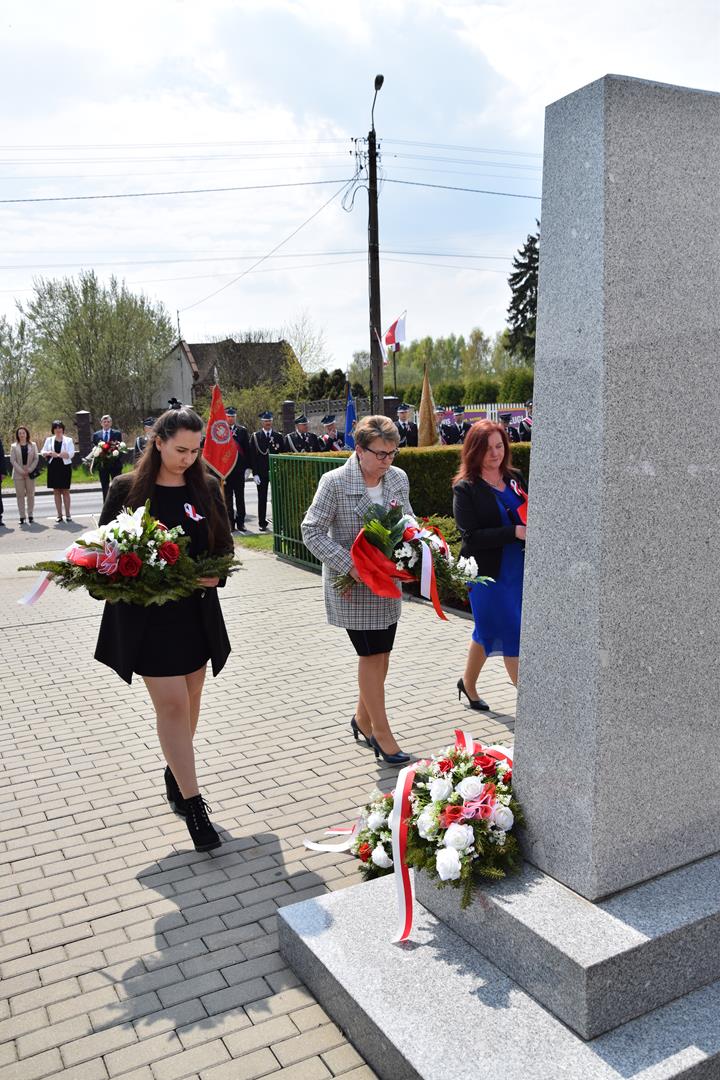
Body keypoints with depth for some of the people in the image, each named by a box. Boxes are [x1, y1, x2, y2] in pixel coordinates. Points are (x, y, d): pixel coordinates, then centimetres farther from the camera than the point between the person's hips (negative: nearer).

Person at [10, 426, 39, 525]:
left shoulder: (33, 445, 7)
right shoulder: (14, 446, 5)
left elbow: (36, 459, 3)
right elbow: (13, 460, 0)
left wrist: (29, 470, -9)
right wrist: (21, 471, -10)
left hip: (30, 474, 0)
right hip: (18, 474, 0)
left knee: (30, 495, 2)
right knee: (20, 495, -1)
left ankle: (30, 515, 9)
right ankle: (22, 516, 2)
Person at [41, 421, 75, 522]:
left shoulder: (68, 440, 3)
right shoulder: (49, 440, 11)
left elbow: (71, 454, -8)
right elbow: (43, 452, 8)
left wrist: (58, 455, -17)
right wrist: (49, 453, -14)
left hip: (65, 467, -2)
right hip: (53, 467, 2)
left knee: (65, 491, 1)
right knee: (56, 491, 4)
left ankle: (68, 514, 6)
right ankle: (59, 514, 8)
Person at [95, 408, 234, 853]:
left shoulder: (206, 487, 3)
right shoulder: (127, 488, -4)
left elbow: (224, 544, 8)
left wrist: (215, 574, -12)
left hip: (198, 611, 4)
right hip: (146, 615, -3)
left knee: (190, 700, 15)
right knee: (173, 704, -5)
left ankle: (176, 772, 38)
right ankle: (192, 803, 3)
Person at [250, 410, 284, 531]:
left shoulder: (278, 436, 7)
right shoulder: (255, 436, 3)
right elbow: (252, 456, 0)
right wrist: (255, 473, -7)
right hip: (261, 473, -1)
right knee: (262, 498, 4)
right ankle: (262, 523, 11)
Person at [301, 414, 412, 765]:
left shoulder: (399, 478, 1)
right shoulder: (334, 481, -15)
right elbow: (312, 531, -13)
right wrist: (349, 565, -23)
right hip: (352, 585, -5)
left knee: (381, 654, 13)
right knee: (371, 655, -1)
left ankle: (363, 719, 34)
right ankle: (381, 732, 14)